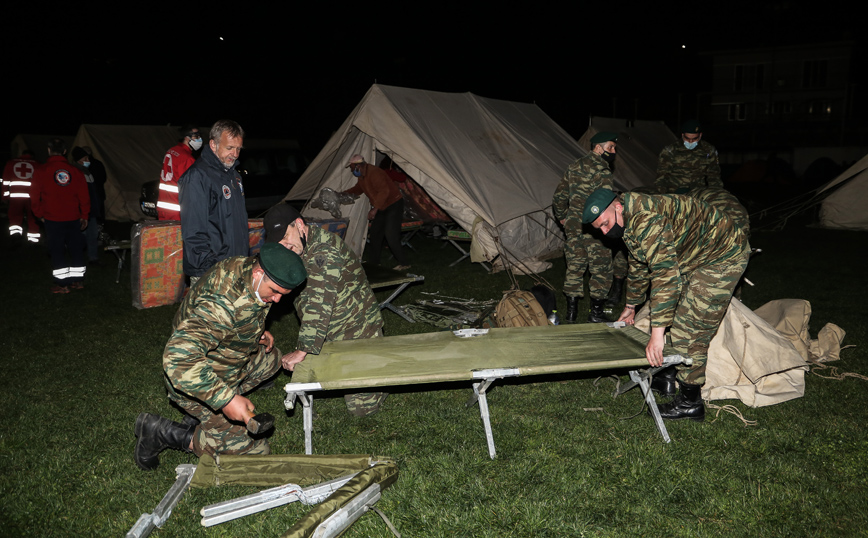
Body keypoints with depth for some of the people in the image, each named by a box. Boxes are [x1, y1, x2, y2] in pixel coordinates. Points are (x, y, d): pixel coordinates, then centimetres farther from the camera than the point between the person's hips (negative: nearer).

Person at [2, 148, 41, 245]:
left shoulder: (10, 163, 13)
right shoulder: (36, 165, 10)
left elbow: (6, 181, 9)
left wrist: (5, 195, 11)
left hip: (15, 196, 1)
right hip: (31, 196, 0)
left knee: (15, 217, 9)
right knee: (32, 218, 7)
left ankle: (15, 232, -8)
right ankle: (33, 237, 10)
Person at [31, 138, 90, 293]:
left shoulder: (41, 171, -6)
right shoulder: (75, 171, 0)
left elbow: (35, 197, -1)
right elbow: (84, 196, 2)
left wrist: (40, 214, 12)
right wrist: (84, 215, 11)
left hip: (53, 218, -2)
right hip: (73, 218, 3)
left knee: (57, 250, 4)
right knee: (76, 248, 12)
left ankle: (62, 283, 5)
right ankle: (78, 280, 18)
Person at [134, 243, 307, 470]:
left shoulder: (245, 267, -9)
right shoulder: (222, 304, -37)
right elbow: (178, 358, -45)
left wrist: (257, 333, 2)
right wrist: (226, 399, -44)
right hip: (196, 383, -8)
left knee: (270, 359, 25)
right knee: (255, 450, -5)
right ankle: (163, 432, 0)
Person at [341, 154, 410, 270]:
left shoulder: (374, 173, -25)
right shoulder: (362, 176, 8)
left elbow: (384, 191, -33)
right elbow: (358, 189, 26)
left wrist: (375, 209, -33)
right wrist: (342, 194, 16)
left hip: (394, 204, -10)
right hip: (382, 208, 10)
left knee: (391, 236, -15)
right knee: (375, 234, 12)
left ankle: (403, 263, -8)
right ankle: (373, 261, 23)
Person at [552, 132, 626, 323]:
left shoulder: (574, 167, 13)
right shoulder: (601, 169, -12)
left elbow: (559, 196, 18)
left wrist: (562, 217, 29)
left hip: (573, 226, 7)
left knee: (574, 268, 12)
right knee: (601, 270, 5)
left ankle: (571, 311, 17)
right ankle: (596, 313, 12)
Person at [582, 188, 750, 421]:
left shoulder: (646, 220, -30)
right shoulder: (629, 222, 6)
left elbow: (665, 275, -37)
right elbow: (639, 266, 23)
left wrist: (657, 332, -39)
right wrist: (631, 306, 34)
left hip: (723, 257, -10)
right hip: (696, 259, 10)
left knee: (690, 331, -8)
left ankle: (690, 402, 3)